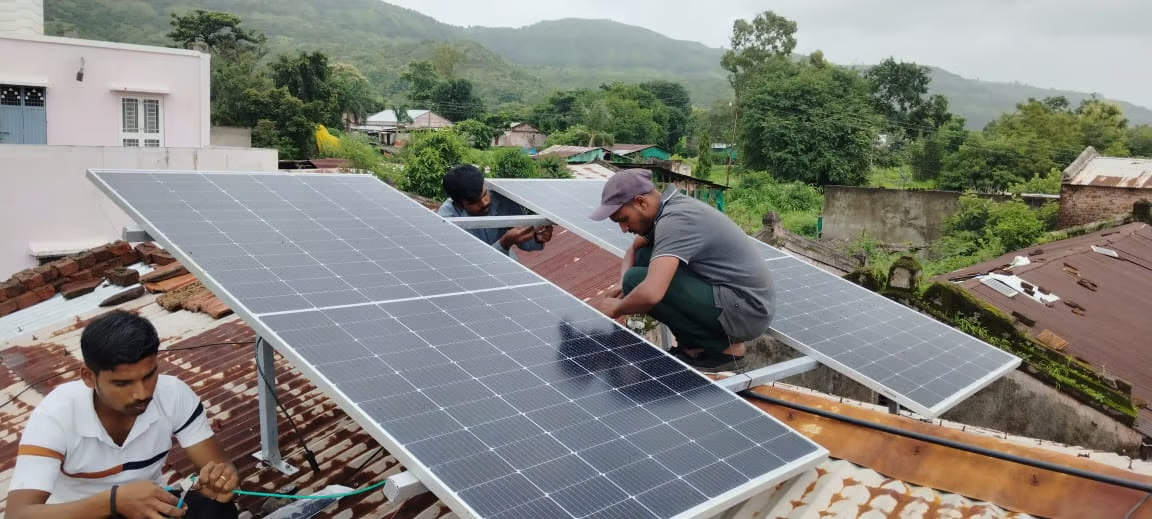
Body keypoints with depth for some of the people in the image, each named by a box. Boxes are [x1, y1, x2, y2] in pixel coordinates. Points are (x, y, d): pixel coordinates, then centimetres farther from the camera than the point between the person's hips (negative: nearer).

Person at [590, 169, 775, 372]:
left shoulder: (674, 220, -22)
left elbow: (651, 293, -35)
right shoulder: (669, 208, 7)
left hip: (745, 311, -10)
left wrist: (616, 308, -13)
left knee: (638, 281, -19)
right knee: (644, 258, 10)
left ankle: (725, 348, -5)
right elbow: (634, 250, 23)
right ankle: (696, 345, 10)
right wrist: (623, 287, 2)